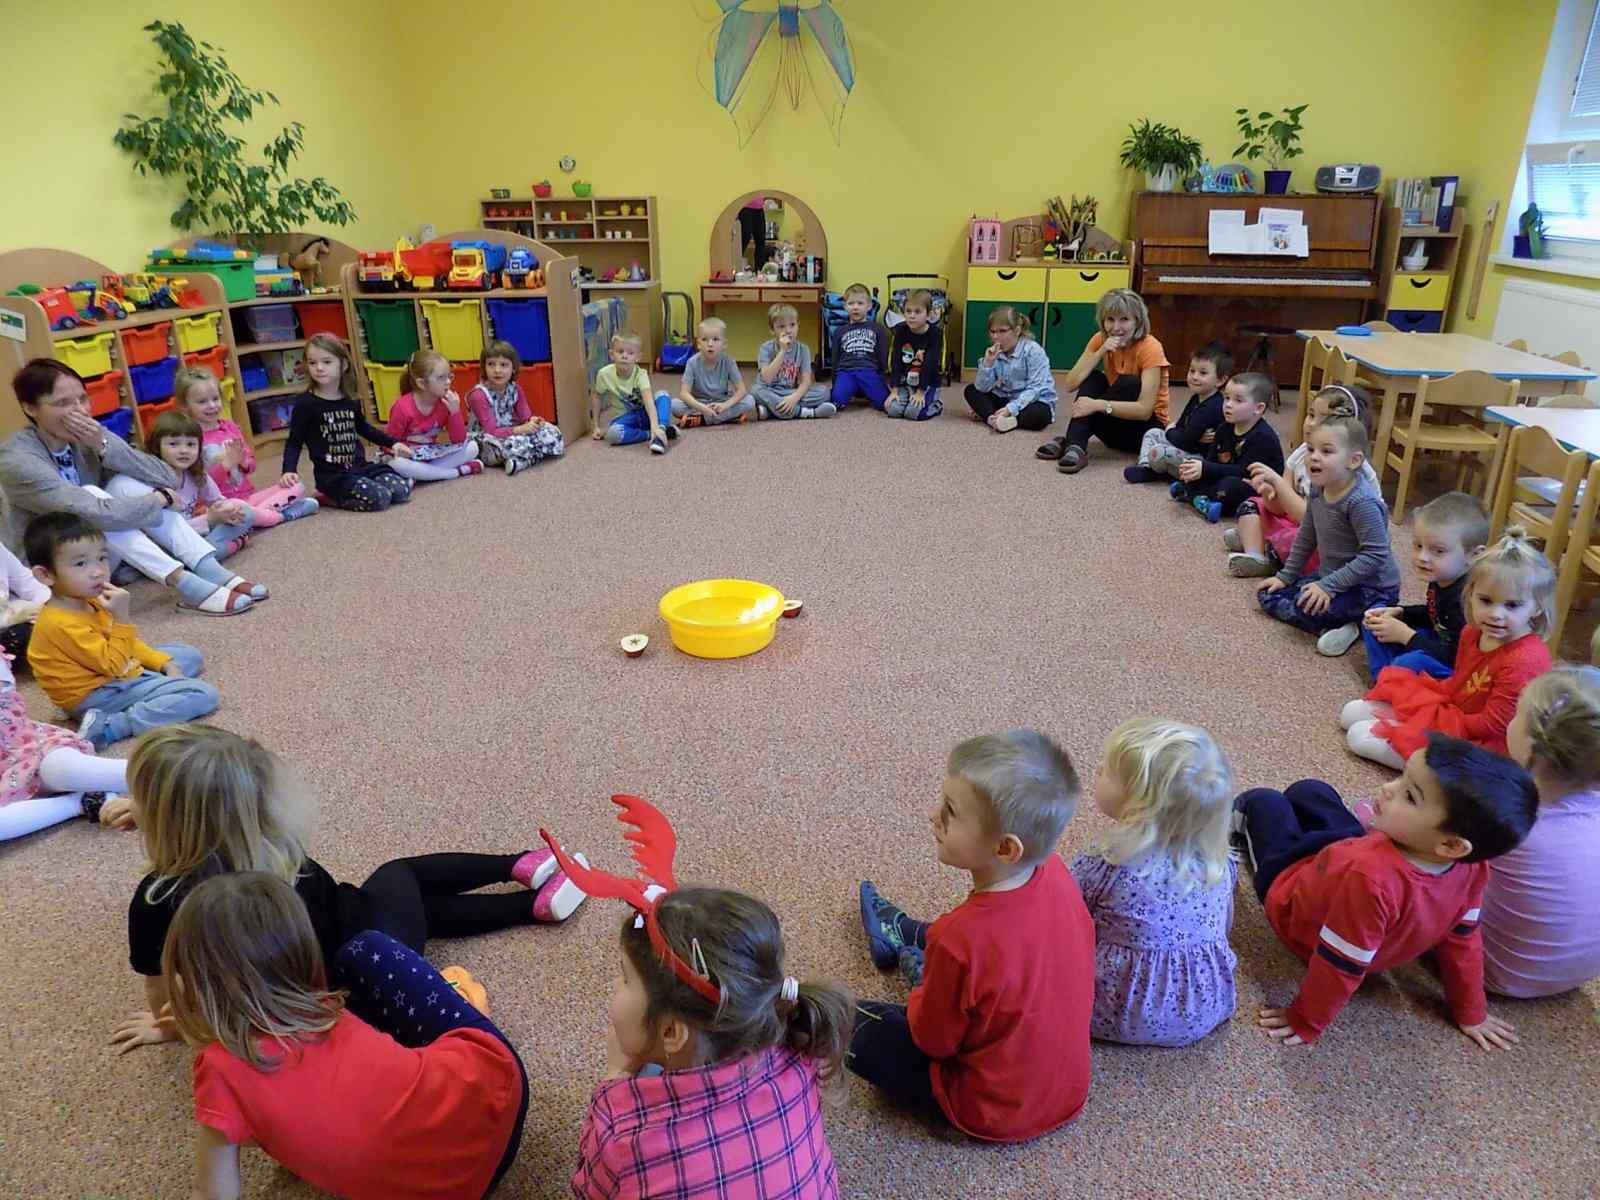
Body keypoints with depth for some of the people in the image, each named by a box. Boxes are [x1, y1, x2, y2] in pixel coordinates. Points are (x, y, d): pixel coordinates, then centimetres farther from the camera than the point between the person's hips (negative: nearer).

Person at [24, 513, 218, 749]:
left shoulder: (91, 601, 5)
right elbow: (114, 665, -24)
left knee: (190, 655, 24)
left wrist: (164, 663, 5)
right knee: (203, 694, -20)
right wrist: (121, 617, -31)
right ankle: (109, 726, -23)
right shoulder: (62, 623, -26)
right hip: (97, 696, -10)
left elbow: (128, 644, 17)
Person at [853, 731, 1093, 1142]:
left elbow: (932, 1038, -20)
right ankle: (901, 935, 49)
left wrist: (920, 999, 2)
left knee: (854, 1024, 0)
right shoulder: (1056, 873, -19)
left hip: (993, 1113, -6)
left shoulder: (960, 940, -38)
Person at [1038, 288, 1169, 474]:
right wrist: (1101, 352, -24)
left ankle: (1074, 444, -32)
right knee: (1093, 378, -16)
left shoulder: (1150, 348, -20)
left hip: (1148, 426, -5)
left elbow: (1145, 410, -28)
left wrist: (1098, 405, -37)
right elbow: (1069, 385, -14)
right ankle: (1074, 444, -33)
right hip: (1116, 425, 5)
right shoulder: (1101, 340, -4)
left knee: (1129, 382, -29)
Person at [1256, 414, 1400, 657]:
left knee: (1303, 603, -31)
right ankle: (1332, 626, -7)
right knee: (1269, 595, 3)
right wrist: (1285, 576, 12)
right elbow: (1306, 537, 11)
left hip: (1370, 588, -9)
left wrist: (1328, 586, -30)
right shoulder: (1318, 488, -2)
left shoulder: (1362, 502, -28)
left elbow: (1374, 554, -29)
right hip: (1330, 576, 9)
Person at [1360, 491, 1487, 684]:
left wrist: (1406, 636, -23)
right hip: (1440, 644, 10)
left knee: (1409, 663, -37)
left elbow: (1456, 657, -29)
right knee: (1373, 619, 10)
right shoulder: (1442, 579, -1)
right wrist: (1398, 612, 1)